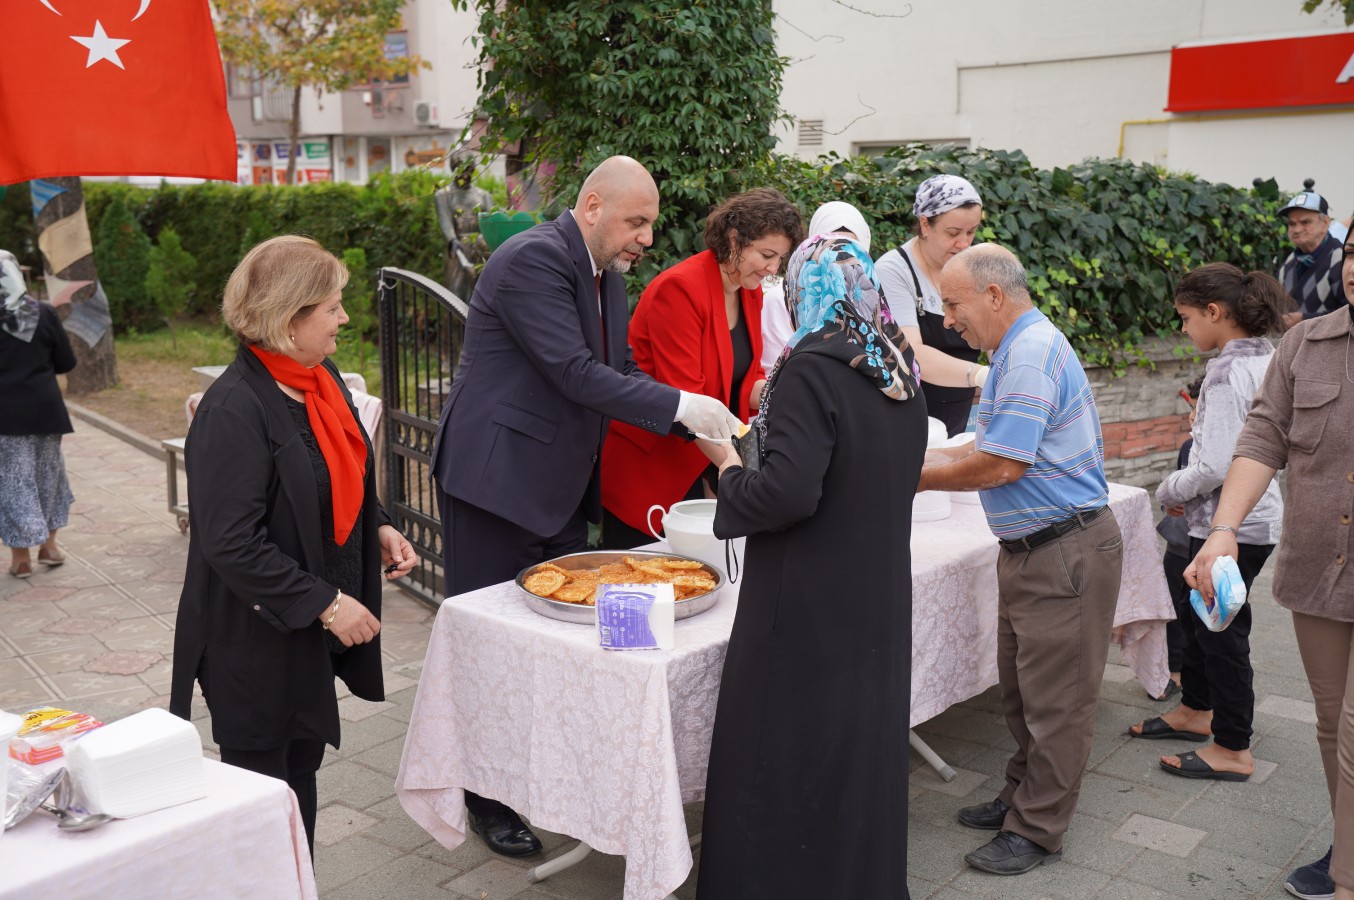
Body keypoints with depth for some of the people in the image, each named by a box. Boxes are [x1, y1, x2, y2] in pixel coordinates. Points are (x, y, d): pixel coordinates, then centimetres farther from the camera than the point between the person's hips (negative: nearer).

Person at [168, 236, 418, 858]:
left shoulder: (321, 380, 3)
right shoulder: (233, 409, -23)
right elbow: (231, 542, -25)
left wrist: (379, 530, 2)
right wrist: (324, 603, -22)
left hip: (315, 622, 8)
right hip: (256, 637, -8)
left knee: (302, 766, 21)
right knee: (262, 781, 9)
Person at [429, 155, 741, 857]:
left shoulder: (606, 272, 10)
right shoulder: (534, 259, -19)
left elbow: (621, 371, 11)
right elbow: (576, 374, -26)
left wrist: (700, 421, -3)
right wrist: (680, 404, -24)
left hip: (562, 484, 9)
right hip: (498, 481, -9)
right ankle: (486, 797, 18)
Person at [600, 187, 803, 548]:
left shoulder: (750, 292, 5)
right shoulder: (680, 288, -20)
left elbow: (744, 381, 8)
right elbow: (683, 397, -24)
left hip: (697, 468, 8)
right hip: (643, 470, -7)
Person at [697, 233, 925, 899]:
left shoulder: (811, 368, -18)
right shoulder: (900, 370, 6)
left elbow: (788, 492, -26)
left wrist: (731, 474, -7)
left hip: (808, 606, -8)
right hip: (882, 598, 8)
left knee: (786, 754, 6)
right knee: (864, 743, 20)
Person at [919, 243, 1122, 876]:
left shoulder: (1031, 354, -20)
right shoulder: (1018, 350, 13)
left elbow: (1001, 466, -23)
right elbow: (991, 447, 17)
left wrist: (916, 480, -11)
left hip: (1066, 554, -10)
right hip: (1030, 551, 10)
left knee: (1054, 701, 2)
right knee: (1021, 690, 19)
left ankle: (1037, 829, 14)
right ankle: (1023, 797, 33)